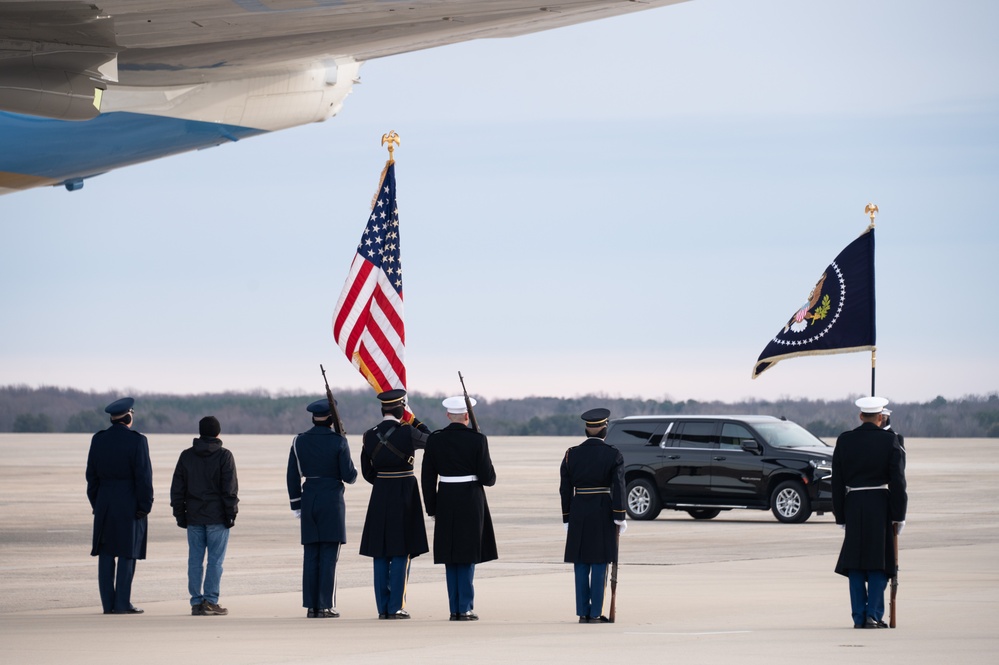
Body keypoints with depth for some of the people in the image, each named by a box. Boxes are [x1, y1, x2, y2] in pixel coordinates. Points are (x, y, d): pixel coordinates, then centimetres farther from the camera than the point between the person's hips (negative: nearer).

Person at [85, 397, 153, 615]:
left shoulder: (98, 440, 4)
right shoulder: (137, 441, -11)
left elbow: (92, 474, 7)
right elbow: (143, 476, -14)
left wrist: (96, 503, 14)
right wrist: (145, 507, -8)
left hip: (105, 502, 4)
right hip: (130, 503, -4)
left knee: (106, 553, 6)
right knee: (127, 553, -2)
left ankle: (108, 604, 5)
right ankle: (122, 603, -5)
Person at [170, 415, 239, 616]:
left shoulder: (186, 456, 6)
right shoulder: (224, 456, -6)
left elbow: (177, 488, 7)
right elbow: (230, 488, -9)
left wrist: (180, 514, 12)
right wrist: (231, 513, -3)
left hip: (194, 517, 4)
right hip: (217, 517, -4)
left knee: (195, 560, 5)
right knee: (215, 560, -1)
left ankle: (196, 602, 4)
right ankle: (210, 602, -5)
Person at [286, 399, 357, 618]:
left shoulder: (299, 441, 4)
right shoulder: (338, 442, -8)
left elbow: (293, 476, 6)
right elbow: (348, 476, -9)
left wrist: (296, 505, 15)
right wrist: (353, 472, 15)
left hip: (309, 499, 4)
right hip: (332, 500, -4)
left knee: (311, 555, 7)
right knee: (329, 555, -1)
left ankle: (311, 606, 6)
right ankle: (326, 606, -3)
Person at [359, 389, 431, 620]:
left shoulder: (370, 436, 0)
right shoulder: (408, 433, -13)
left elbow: (367, 472, 8)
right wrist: (414, 420, 12)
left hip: (379, 497, 4)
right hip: (405, 495, -4)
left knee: (380, 554, 8)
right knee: (401, 553, 1)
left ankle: (383, 608, 8)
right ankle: (396, 607, -2)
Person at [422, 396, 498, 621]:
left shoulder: (435, 440, 0)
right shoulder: (477, 440, -9)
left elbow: (428, 478, 2)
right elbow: (487, 477, -9)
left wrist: (432, 509, 10)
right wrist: (491, 477, 15)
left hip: (445, 501, 3)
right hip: (471, 501, -3)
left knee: (451, 557, 10)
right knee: (468, 556, 3)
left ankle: (454, 609, 10)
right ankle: (465, 609, -1)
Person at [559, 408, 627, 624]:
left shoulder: (571, 455, 2)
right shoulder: (613, 455, -6)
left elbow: (565, 489, 4)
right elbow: (618, 488, -12)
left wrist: (567, 519, 10)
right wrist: (620, 517, -8)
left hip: (578, 512, 3)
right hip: (603, 512, -3)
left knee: (581, 564, 8)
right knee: (600, 563, 1)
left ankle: (583, 612, 7)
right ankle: (595, 613, -1)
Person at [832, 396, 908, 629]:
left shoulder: (844, 441, 3)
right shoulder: (889, 440, -4)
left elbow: (837, 481, 5)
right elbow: (897, 480, -5)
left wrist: (840, 516, 12)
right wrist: (899, 515, 0)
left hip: (853, 505, 2)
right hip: (881, 505, -2)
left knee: (855, 565, 7)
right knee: (879, 562, 3)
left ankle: (859, 617, 5)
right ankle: (873, 614, -3)